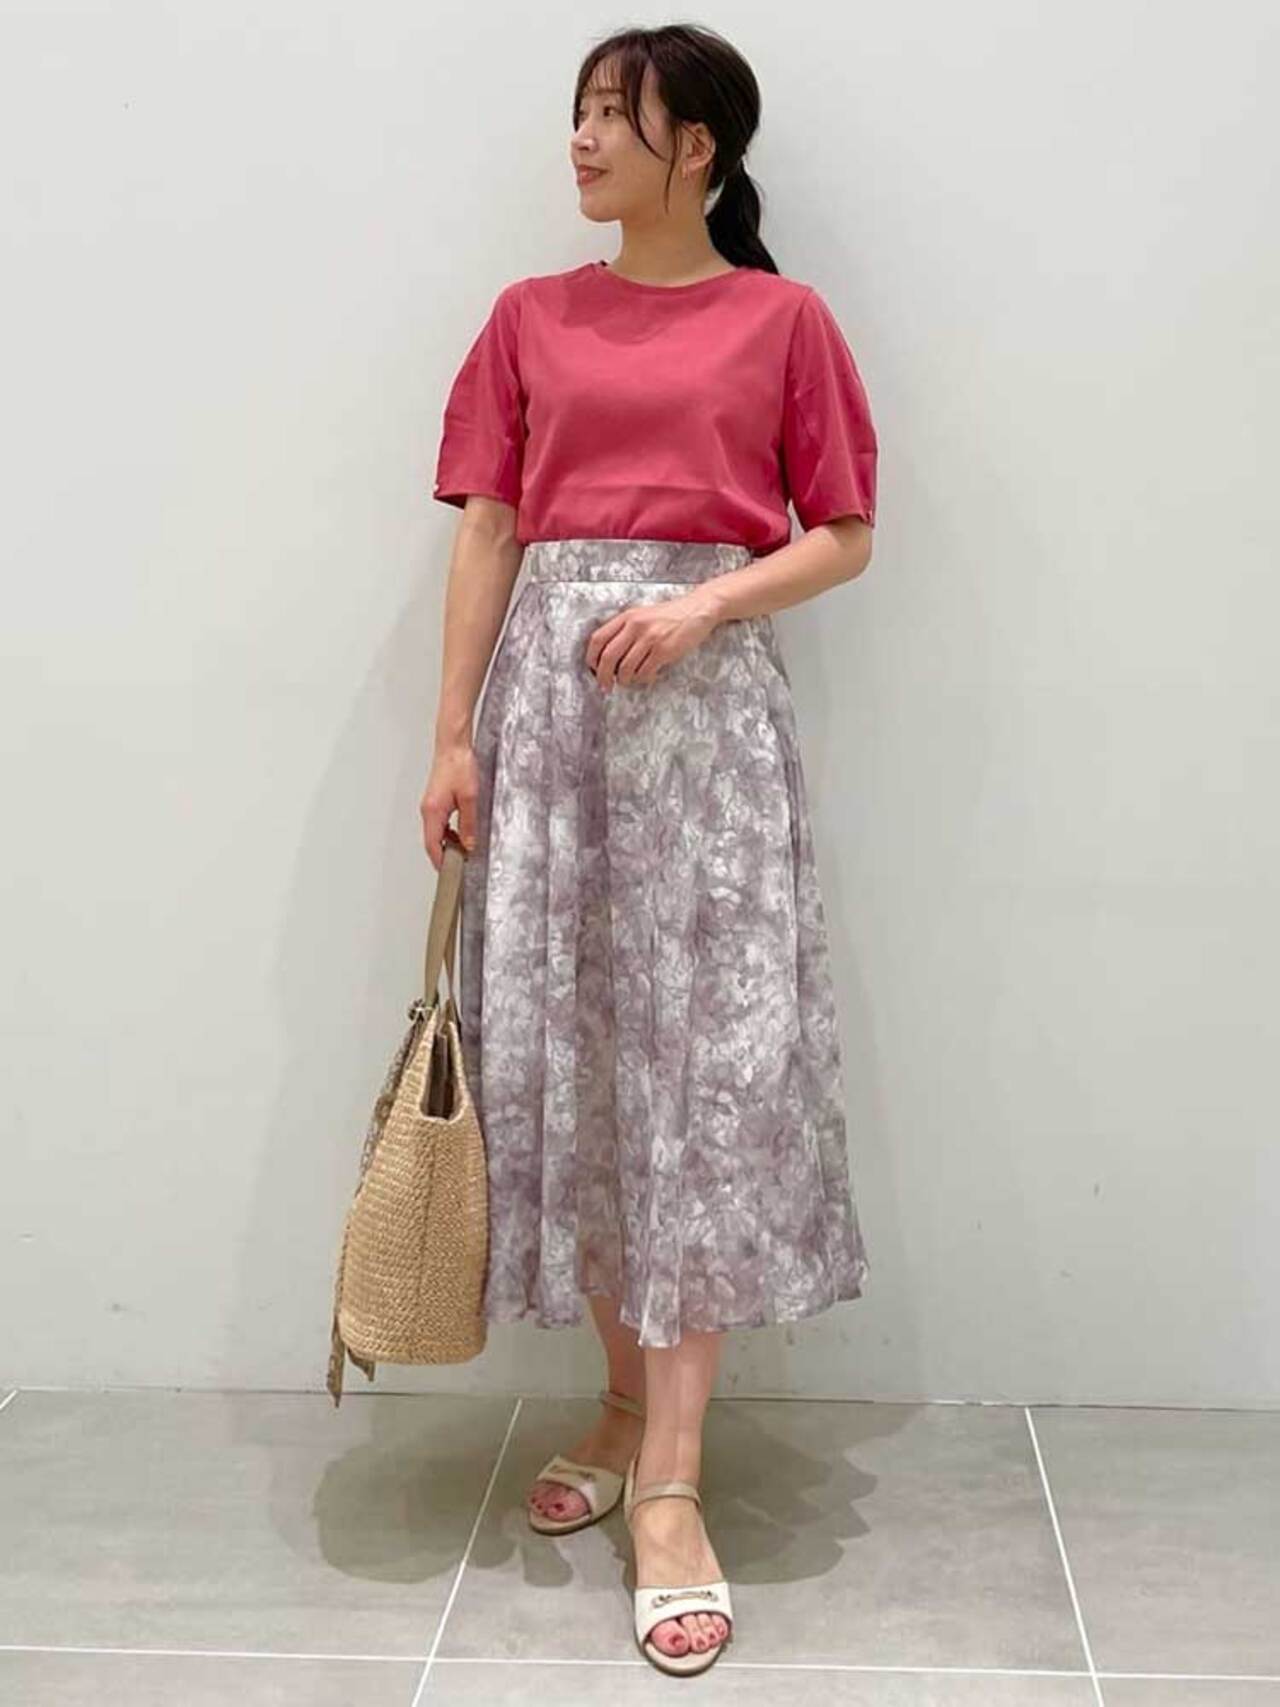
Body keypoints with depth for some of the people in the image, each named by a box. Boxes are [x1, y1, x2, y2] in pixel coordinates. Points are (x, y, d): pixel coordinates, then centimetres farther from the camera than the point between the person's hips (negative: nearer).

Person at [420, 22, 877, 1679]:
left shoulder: (783, 320, 6)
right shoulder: (529, 317, 13)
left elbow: (846, 536, 5)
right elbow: (487, 534, 9)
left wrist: (701, 605, -11)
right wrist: (452, 734, 1)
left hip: (708, 697, -3)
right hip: (549, 690, 3)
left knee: (710, 1057, -8)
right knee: (562, 1049, 3)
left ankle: (669, 1482, -2)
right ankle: (628, 1396, 21)